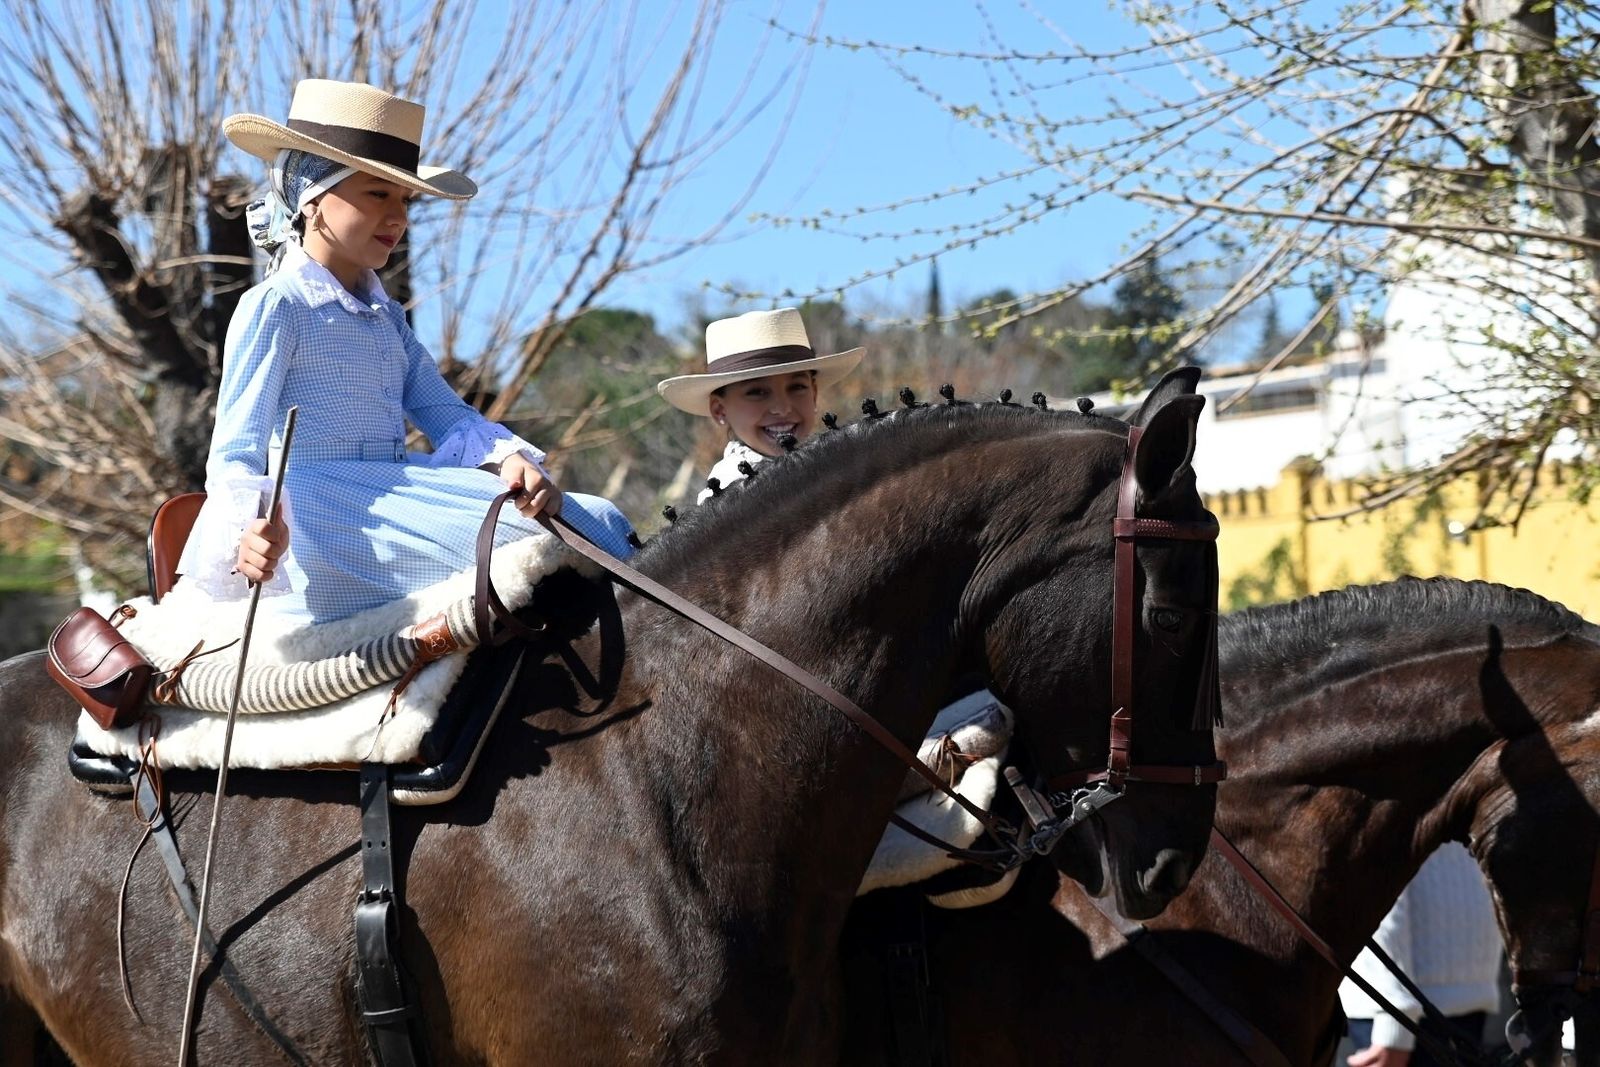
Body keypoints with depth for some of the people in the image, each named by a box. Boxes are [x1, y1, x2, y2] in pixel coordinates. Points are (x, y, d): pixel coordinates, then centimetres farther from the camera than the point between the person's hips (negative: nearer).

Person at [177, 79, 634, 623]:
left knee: (595, 519, -8)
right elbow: (237, 447, -11)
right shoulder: (275, 308, -3)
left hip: (397, 499, 9)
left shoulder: (385, 317, 23)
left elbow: (447, 415, 14)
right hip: (325, 512, -9)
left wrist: (506, 456, -9)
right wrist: (249, 526, -33)